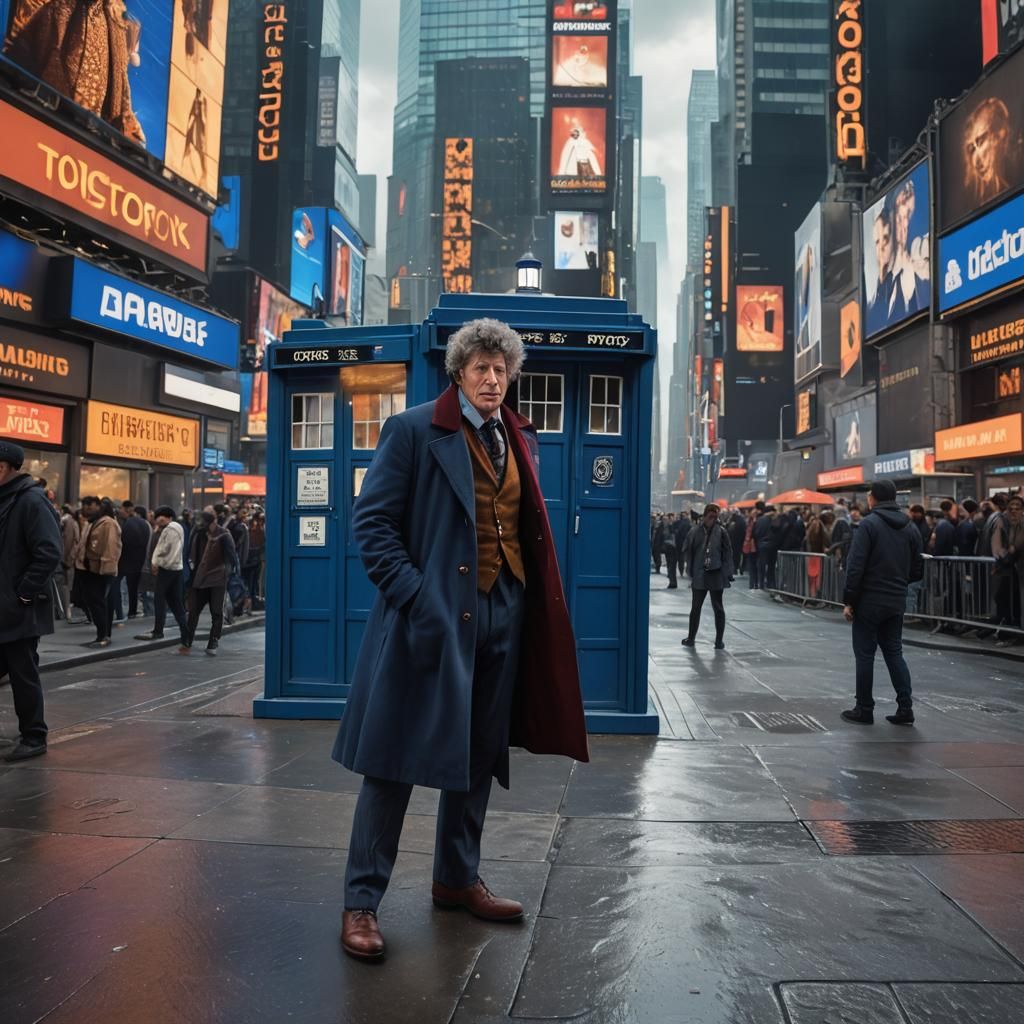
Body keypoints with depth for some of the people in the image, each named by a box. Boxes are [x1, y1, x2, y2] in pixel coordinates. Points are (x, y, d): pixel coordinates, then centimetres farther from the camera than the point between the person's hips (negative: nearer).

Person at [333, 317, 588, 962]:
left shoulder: (521, 440, 14)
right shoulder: (415, 430, -4)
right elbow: (373, 520, -8)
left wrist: (530, 601, 8)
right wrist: (413, 595, -16)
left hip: (504, 612, 6)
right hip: (435, 612, -6)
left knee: (479, 753, 15)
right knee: (397, 757, 0)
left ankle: (458, 879, 33)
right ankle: (362, 901, 14)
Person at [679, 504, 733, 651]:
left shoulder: (721, 531, -3)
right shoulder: (695, 532, -1)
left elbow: (728, 553, -3)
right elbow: (687, 552, 2)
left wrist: (727, 574, -7)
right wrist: (690, 572, -4)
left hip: (716, 576, -1)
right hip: (699, 576, 1)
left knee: (718, 608, 9)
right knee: (695, 607, 10)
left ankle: (719, 640, 17)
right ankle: (691, 637, 18)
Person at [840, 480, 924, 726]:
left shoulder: (868, 524, -11)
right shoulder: (910, 527, 8)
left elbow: (855, 567, -16)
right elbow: (917, 570, 11)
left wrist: (848, 600, -11)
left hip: (869, 600, -6)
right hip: (897, 602, 6)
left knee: (865, 654, 3)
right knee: (894, 652, 14)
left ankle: (864, 710, 10)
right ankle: (905, 708, 10)